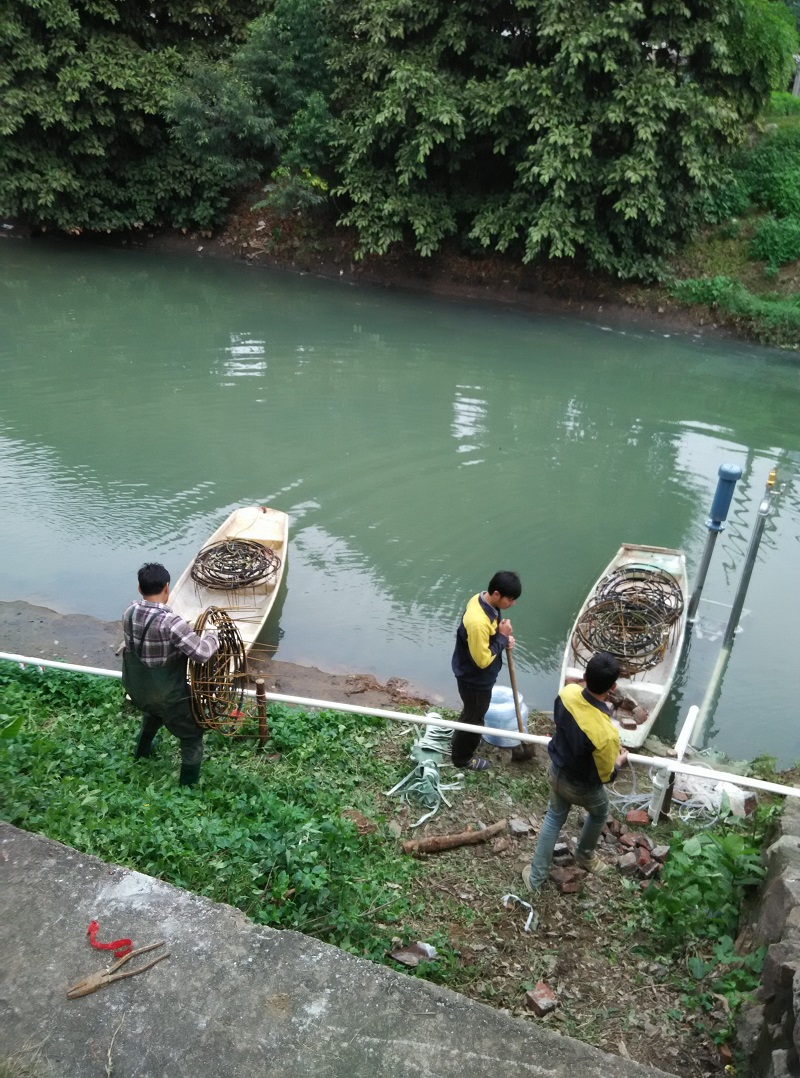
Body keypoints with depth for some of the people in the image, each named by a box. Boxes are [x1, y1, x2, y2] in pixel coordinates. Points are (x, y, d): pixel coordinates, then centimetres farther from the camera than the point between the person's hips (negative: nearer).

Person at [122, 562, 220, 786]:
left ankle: (142, 750, 61)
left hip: (135, 688, 7)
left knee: (153, 711, 40)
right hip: (167, 695, -7)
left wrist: (185, 631, 6)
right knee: (192, 736, 15)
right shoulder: (169, 621, -32)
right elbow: (202, 653, -34)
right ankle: (188, 788, 22)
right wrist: (212, 635, -13)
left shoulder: (129, 613, -10)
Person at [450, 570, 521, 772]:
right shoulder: (478, 622, -40)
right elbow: (483, 660, -30)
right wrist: (502, 637, -23)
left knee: (472, 712, 31)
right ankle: (462, 757, 38)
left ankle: (460, 742, 56)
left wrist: (503, 637, -9)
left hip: (473, 675, 9)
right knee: (474, 717, 15)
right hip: (475, 679, -9)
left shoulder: (482, 599, -10)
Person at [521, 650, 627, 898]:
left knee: (553, 819, 28)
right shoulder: (606, 734, -41)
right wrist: (619, 762, -2)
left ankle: (536, 876, 41)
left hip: (557, 772, 4)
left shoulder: (567, 693, -25)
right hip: (583, 787, -4)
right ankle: (585, 855, 58)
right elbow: (604, 775, -23)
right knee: (599, 813, 31)